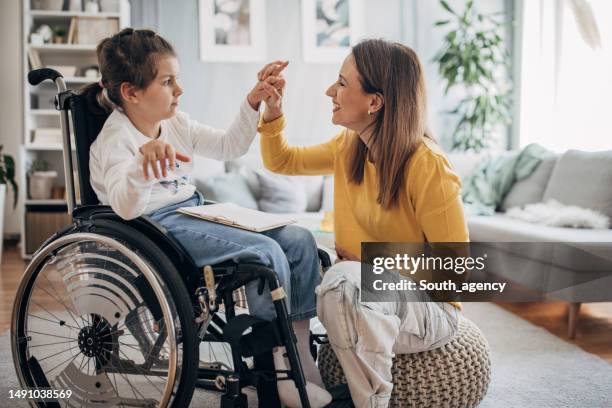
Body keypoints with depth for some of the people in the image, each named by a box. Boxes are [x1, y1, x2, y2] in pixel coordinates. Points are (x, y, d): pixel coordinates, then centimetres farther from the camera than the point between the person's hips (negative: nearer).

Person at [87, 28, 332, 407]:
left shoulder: (176, 123, 11)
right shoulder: (115, 140, -13)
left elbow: (229, 147, 16)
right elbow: (125, 207, -30)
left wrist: (253, 103, 4)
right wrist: (144, 159, -49)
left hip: (195, 210, 9)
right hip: (157, 227, -9)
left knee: (299, 240, -7)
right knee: (266, 252, -26)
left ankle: (301, 347, -3)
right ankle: (284, 369, -12)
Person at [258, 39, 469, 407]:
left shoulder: (427, 165, -22)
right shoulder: (348, 147, 0)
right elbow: (282, 162, 16)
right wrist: (273, 109, 1)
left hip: (427, 308, -7)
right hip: (366, 294, 7)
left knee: (343, 281, -36)